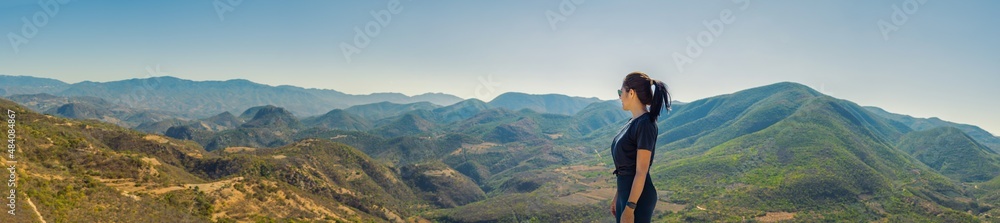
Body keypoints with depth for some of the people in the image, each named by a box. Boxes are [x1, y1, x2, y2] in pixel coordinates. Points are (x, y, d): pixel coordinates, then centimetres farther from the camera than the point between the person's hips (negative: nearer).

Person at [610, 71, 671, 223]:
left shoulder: (645, 124, -18)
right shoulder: (634, 122, 10)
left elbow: (641, 172, -20)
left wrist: (629, 208, -20)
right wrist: (618, 196, 19)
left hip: (638, 197, -9)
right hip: (626, 192, 9)